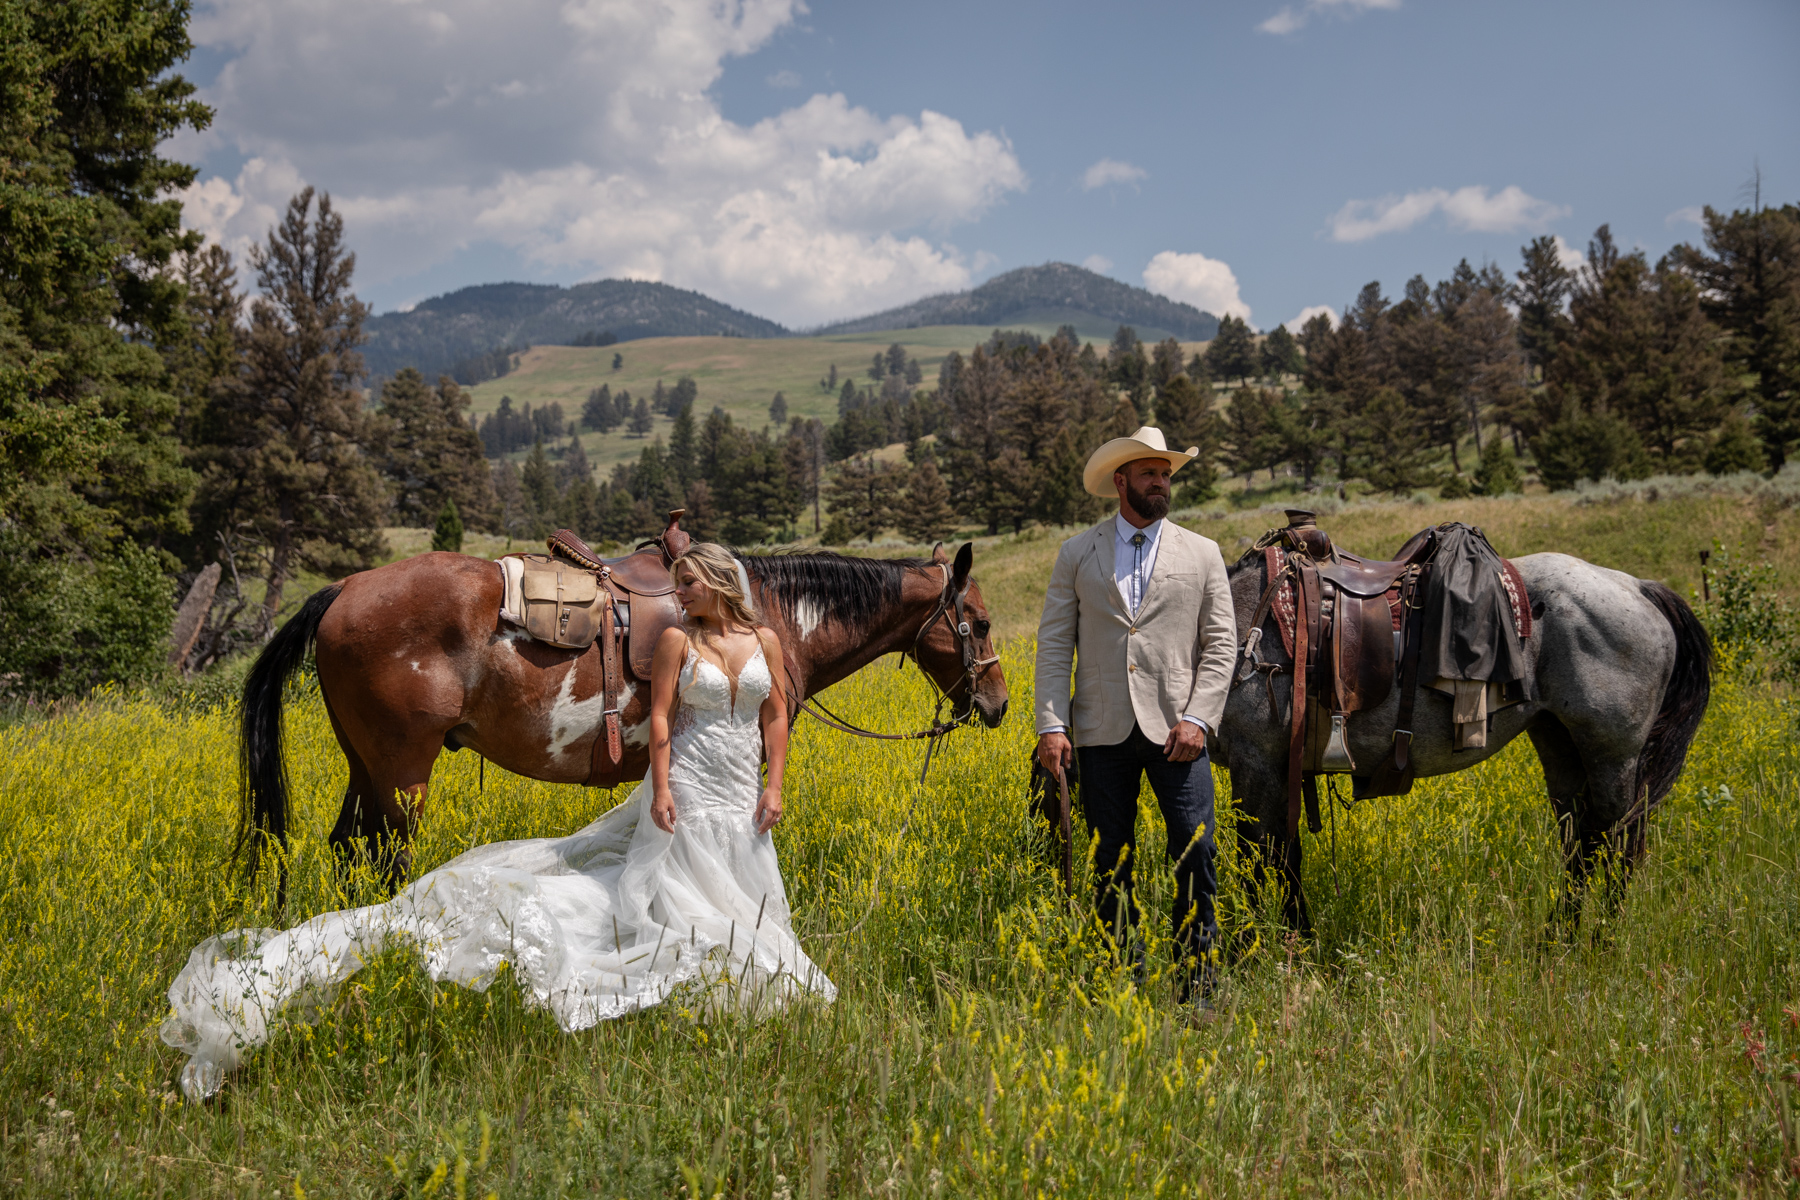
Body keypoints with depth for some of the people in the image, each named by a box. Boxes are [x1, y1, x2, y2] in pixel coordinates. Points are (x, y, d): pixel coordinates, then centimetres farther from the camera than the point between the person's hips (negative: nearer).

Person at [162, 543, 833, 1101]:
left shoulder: (765, 640, 7)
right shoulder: (677, 640, -1)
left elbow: (776, 718, 9)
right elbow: (659, 721, -5)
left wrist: (774, 788, 0)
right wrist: (661, 791, -16)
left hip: (743, 805, 4)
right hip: (688, 795, -4)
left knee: (744, 919, 7)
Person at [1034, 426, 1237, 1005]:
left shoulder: (1202, 553, 9)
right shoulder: (1077, 553, 8)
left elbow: (1221, 644, 5)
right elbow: (1054, 643, 4)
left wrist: (1198, 718, -8)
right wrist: (1051, 724, -6)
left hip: (1174, 731, 0)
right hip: (1104, 731, 1)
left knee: (1196, 853, -9)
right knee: (1111, 865, 5)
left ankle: (1196, 985, 2)